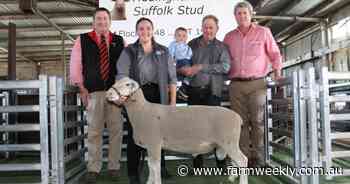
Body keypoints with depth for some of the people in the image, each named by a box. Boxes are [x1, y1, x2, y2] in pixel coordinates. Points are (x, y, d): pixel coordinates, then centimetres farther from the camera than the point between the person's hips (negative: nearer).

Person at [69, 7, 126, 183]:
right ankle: (93, 168, 12)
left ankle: (114, 166, 16)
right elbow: (75, 65, 5)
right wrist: (82, 88, -3)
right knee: (94, 131, 2)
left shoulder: (119, 41, 11)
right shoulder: (82, 40, 7)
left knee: (116, 130, 4)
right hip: (93, 91, -1)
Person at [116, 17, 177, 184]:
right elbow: (122, 76, -5)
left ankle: (160, 167, 26)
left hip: (158, 96, 2)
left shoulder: (163, 51, 10)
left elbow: (172, 77, 8)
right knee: (135, 134, 1)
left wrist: (173, 100, 1)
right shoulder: (129, 51, 4)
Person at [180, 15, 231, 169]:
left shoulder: (221, 47, 6)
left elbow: (225, 67, -10)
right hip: (194, 90, 3)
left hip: (212, 91, -3)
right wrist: (184, 70, -12)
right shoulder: (192, 44, 13)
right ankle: (197, 163, 19)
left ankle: (221, 160, 10)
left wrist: (200, 67, -15)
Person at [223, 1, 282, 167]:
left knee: (257, 121, -2)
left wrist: (277, 72, 2)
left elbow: (275, 54, 10)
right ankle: (244, 157, 12)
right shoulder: (229, 37, 13)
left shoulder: (263, 32, 6)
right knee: (240, 122, 4)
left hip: (257, 84, -2)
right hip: (236, 85, 3)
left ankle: (258, 157, 8)